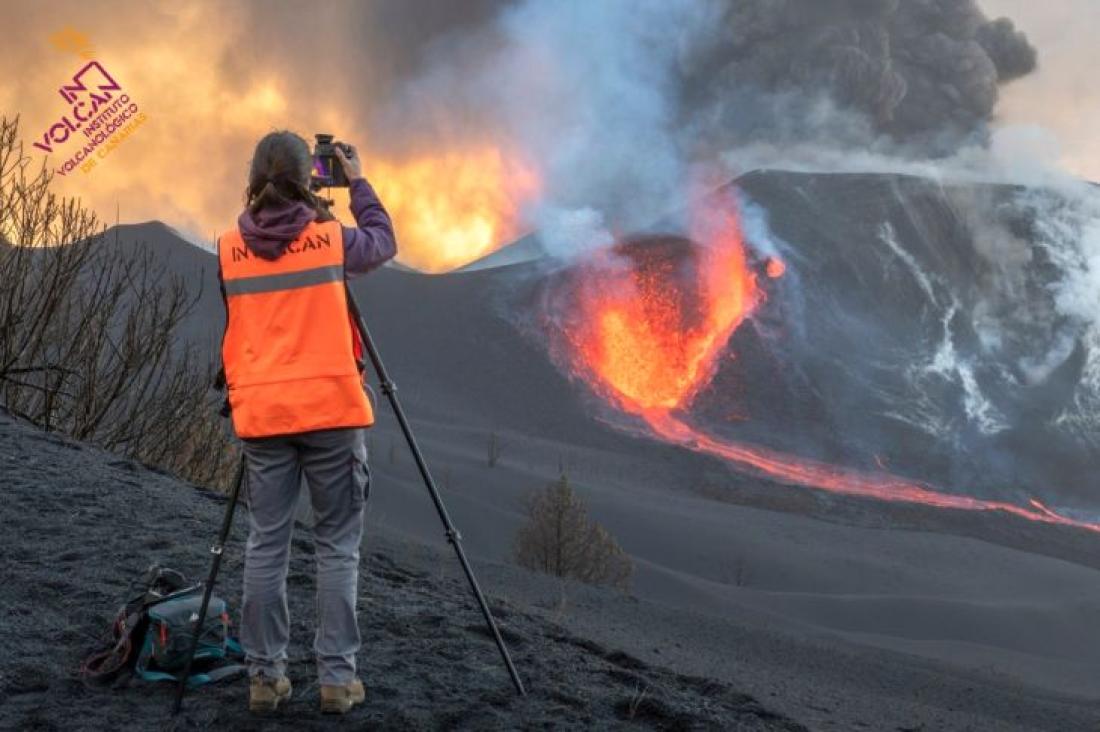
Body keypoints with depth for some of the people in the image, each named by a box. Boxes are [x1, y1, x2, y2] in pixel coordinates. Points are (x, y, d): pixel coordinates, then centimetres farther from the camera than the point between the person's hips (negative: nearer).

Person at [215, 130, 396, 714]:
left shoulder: (229, 248, 3)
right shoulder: (330, 238, -2)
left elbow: (227, 330, 13)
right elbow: (384, 242, 17)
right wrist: (358, 180, 24)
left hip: (261, 412, 2)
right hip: (330, 409, -2)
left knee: (265, 545, 7)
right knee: (337, 547, 3)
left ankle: (265, 675, 10)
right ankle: (337, 677, 2)